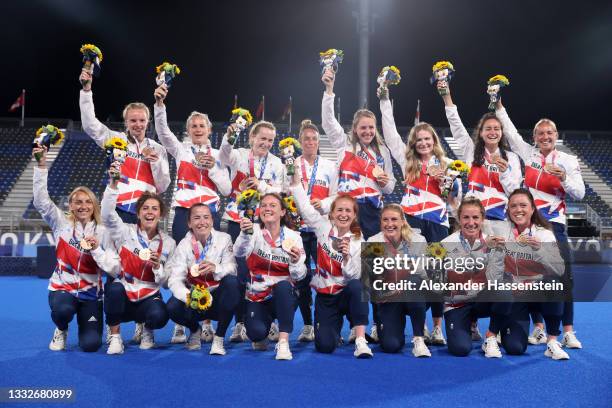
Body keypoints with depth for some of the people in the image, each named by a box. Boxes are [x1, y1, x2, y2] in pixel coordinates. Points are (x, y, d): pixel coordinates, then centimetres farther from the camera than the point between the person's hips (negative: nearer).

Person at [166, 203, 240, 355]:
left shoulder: (224, 239, -8)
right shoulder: (184, 245, -7)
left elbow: (232, 269, -18)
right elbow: (175, 280, -18)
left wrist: (215, 268, -41)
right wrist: (188, 296, -39)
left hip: (219, 298, -1)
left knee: (231, 282, -32)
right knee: (172, 307, -29)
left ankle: (219, 338, -16)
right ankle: (195, 330, 9)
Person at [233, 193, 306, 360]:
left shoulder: (293, 237, -3)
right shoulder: (254, 230, -5)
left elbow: (298, 276, -8)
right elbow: (239, 252, -26)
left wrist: (296, 262, -31)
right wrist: (244, 234, -48)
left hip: (284, 296, 0)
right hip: (257, 297, 0)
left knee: (283, 286, -34)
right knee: (256, 332, -26)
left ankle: (283, 342, -26)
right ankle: (260, 338, 13)